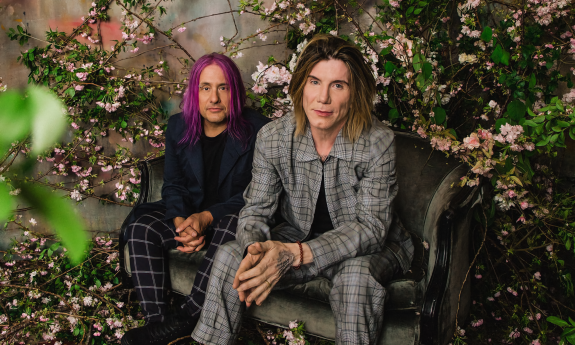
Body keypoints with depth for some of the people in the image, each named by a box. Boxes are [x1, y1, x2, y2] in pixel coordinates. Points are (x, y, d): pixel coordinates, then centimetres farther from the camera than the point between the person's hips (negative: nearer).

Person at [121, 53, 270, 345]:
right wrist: (180, 220, -16)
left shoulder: (258, 130, -10)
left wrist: (207, 217, -25)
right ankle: (156, 320, -23)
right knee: (141, 229, -21)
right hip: (189, 213, 4)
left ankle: (185, 318, -30)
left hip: (233, 215, -4)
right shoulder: (178, 126, 4)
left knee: (231, 229, -39)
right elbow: (173, 184, 6)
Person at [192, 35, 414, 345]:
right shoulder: (272, 138, -13)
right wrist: (255, 251, -33)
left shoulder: (377, 142, -22)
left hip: (369, 248, -3)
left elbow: (371, 227, -24)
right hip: (300, 238, 3)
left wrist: (296, 254, -38)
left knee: (356, 273, -36)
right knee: (229, 255, -16)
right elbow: (255, 211, -7)